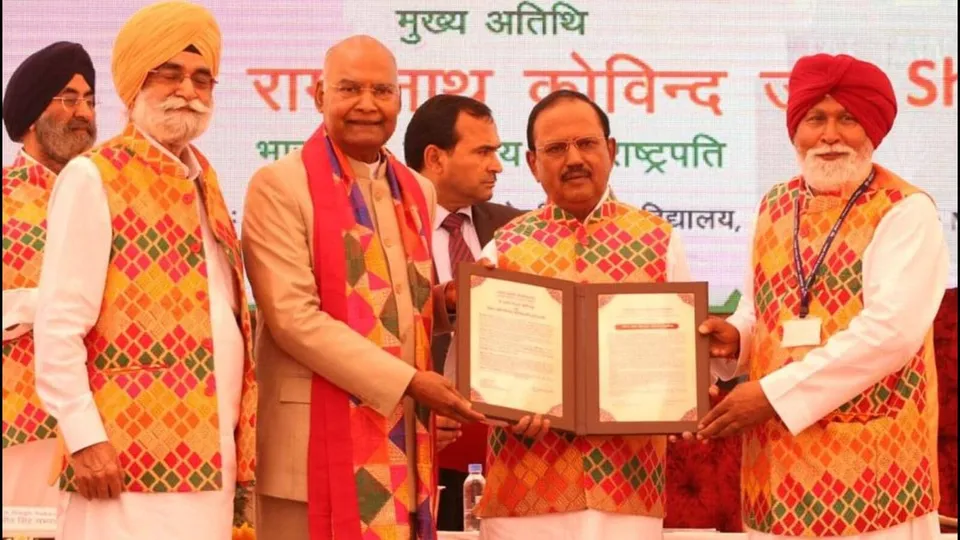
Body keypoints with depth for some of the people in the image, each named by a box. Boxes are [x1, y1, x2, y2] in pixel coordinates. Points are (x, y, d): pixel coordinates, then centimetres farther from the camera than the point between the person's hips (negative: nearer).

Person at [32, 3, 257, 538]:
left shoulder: (202, 180, 16)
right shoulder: (94, 178, -6)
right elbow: (59, 325, -12)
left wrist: (236, 434, 11)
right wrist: (85, 438, -17)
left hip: (209, 456, 7)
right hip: (132, 457, -7)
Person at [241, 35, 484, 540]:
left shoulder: (418, 191, 15)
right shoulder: (279, 186, -7)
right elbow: (293, 317, -15)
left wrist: (447, 303, 2)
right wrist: (406, 380, -17)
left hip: (403, 440, 6)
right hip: (318, 441, -6)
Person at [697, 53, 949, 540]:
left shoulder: (905, 212, -8)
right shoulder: (775, 207, 11)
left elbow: (891, 330, -19)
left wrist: (774, 394, -20)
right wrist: (736, 337, -3)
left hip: (870, 457, -5)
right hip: (780, 455, 5)